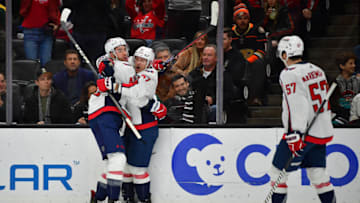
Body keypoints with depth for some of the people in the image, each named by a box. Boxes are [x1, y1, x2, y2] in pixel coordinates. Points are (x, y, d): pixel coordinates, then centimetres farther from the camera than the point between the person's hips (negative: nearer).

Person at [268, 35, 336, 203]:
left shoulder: (289, 74, -13)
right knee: (317, 174, 11)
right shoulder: (317, 70, 12)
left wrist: (295, 134, -27)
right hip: (321, 132, 8)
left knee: (278, 171, 2)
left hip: (302, 132, -8)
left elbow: (296, 105, -23)